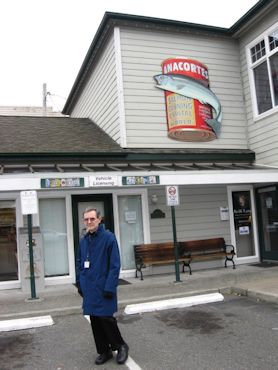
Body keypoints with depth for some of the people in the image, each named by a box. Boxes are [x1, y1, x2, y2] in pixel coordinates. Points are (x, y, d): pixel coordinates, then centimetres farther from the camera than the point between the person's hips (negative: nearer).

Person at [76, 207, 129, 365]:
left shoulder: (109, 237, -12)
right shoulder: (83, 240, 7)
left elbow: (115, 265, -15)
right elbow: (79, 263, 15)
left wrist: (110, 287, -19)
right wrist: (80, 284, 11)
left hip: (103, 287, -6)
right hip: (89, 288, 6)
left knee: (106, 318, -3)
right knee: (95, 321, 12)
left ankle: (121, 346, 22)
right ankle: (104, 351, 29)